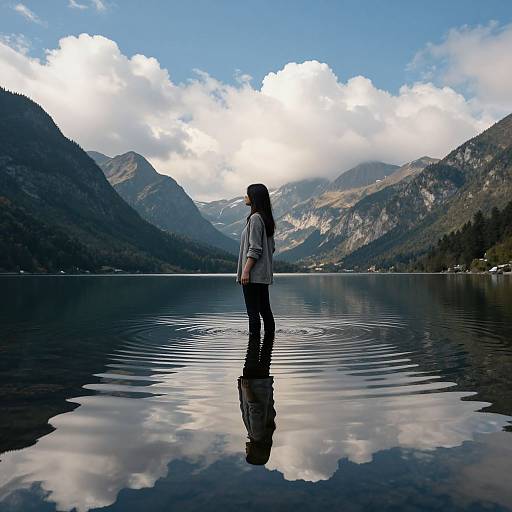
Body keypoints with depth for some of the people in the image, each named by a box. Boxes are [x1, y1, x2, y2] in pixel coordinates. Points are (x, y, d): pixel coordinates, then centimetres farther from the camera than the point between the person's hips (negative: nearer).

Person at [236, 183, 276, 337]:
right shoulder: (266, 219, 15)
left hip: (253, 274, -10)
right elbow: (271, 247, 18)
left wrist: (245, 271, -18)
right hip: (264, 274, 10)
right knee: (265, 309, 14)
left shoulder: (255, 218, -13)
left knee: (253, 311, -4)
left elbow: (255, 249, -19)